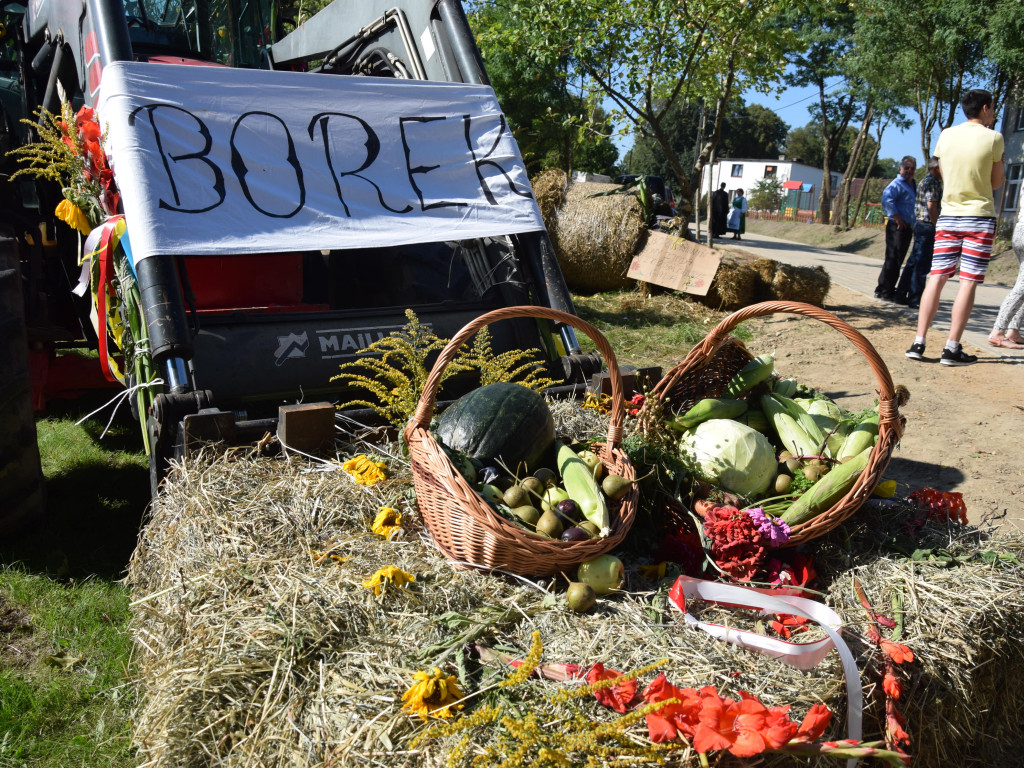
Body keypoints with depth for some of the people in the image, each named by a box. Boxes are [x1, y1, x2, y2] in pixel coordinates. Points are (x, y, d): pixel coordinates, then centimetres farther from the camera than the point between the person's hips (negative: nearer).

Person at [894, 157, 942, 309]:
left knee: (913, 262, 13)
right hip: (927, 225, -10)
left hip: (920, 224, 10)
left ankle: (901, 295, 17)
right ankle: (915, 299, -3)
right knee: (922, 264, -6)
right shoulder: (932, 182, -12)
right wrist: (936, 226, -15)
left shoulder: (925, 181, 19)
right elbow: (931, 206, -19)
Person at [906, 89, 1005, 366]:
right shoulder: (993, 138, -5)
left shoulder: (947, 135, 5)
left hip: (948, 216, 4)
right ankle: (952, 348, -6)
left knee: (936, 277, 3)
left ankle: (918, 343, -2)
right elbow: (996, 182, 3)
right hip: (980, 217, -4)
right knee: (969, 281, -3)